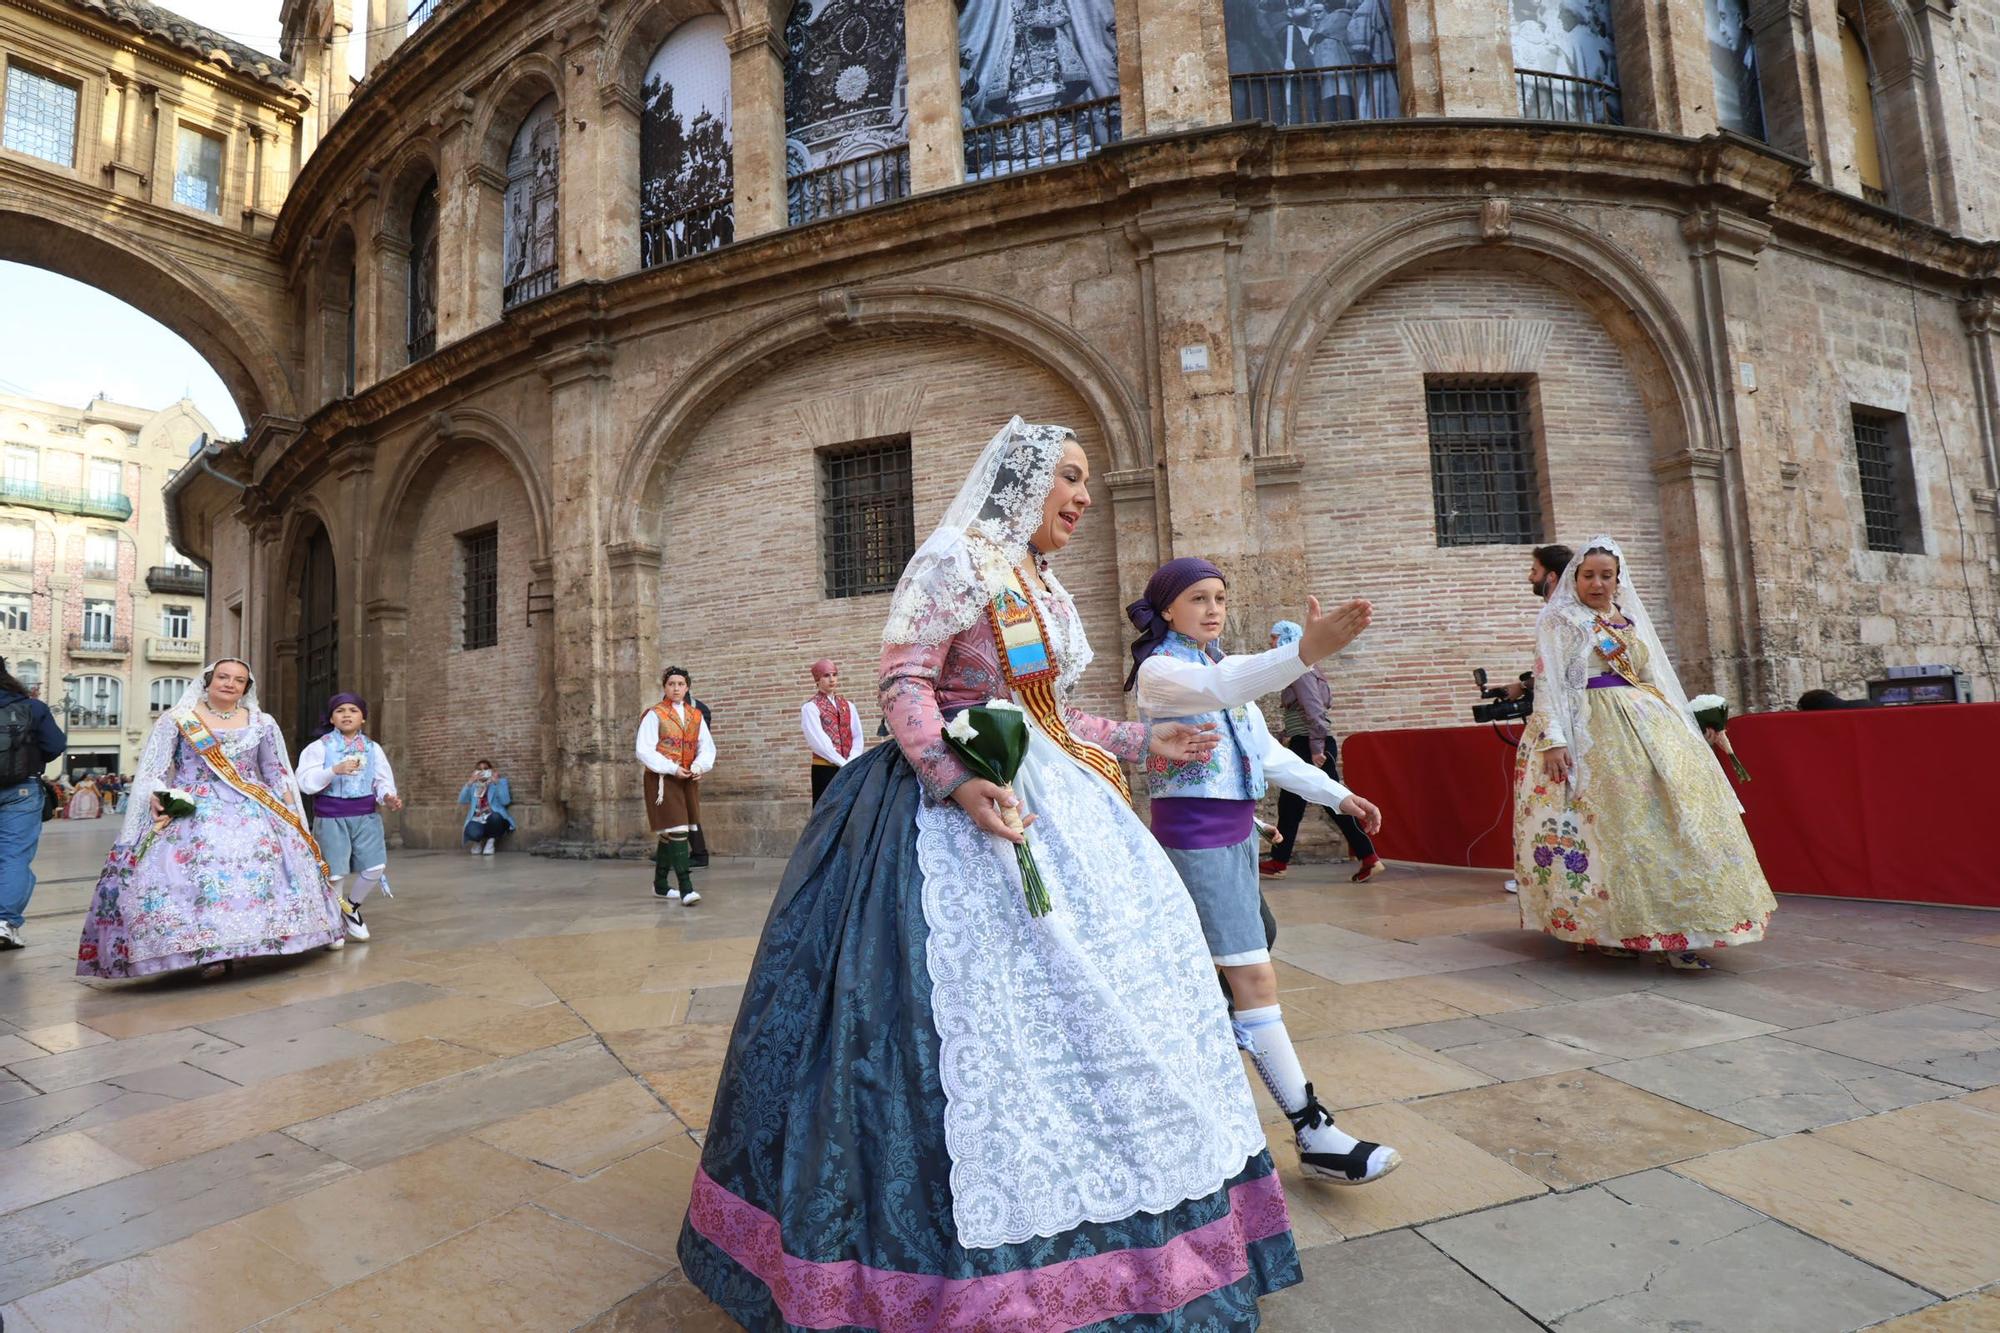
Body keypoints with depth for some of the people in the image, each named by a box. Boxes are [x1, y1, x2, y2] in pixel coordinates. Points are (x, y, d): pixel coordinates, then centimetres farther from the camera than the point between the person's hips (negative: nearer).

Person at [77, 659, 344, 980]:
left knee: (265, 861, -11)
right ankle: (205, 949, -17)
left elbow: (276, 772, 15)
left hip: (252, 812, 2)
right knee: (197, 871, -18)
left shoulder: (262, 723, 11)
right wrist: (157, 798, -15)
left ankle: (251, 940, -5)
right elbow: (155, 768, 4)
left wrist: (292, 814, 8)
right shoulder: (177, 719, 6)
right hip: (193, 812, -2)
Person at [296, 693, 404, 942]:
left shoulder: (373, 749, 9)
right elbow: (305, 782, -9)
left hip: (366, 816, 3)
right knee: (334, 873, -2)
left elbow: (383, 780, 7)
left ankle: (351, 905, 25)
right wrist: (335, 770, -23)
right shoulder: (320, 747, -1)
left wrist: (388, 798, -13)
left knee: (376, 868, -4)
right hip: (331, 817, -3)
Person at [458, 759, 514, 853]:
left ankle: (490, 842, -9)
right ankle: (477, 842, 4)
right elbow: (462, 801, 3)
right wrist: (470, 782, -4)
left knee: (495, 817, -39)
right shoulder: (472, 786, 22)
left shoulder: (500, 782, 13)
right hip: (477, 820, 1)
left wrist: (496, 782, -8)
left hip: (493, 819, -1)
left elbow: (505, 801, -6)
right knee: (474, 833, -36)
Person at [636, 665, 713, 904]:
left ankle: (660, 885, 26)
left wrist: (700, 766, -11)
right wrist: (672, 769, -18)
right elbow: (643, 750, -11)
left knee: (668, 834, 14)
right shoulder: (654, 715, -5)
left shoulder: (696, 715, 11)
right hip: (662, 779, -5)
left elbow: (707, 746, 9)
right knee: (677, 831, -14)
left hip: (688, 779, 6)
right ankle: (685, 889, -16)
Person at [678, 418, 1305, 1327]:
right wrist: (957, 781, -28)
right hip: (957, 808, -9)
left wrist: (1143, 742, 20)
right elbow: (903, 684, -15)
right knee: (980, 1010, -8)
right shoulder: (953, 559, -8)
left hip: (1050, 804, 9)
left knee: (1082, 996, 10)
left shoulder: (1047, 591, 17)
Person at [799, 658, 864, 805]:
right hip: (825, 769, -5)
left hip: (850, 769, 5)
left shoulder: (848, 705, 13)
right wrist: (843, 763, -15)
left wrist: (851, 762, -10)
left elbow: (858, 737, 6)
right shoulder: (811, 707, -3)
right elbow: (818, 741, -12)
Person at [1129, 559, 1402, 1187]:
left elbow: (1268, 752, 19)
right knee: (1255, 978, -9)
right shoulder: (1159, 670, -12)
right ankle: (1313, 1133, -3)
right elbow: (1220, 687, -35)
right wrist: (1304, 651, -49)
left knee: (1215, 971, 15)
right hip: (1193, 834, -9)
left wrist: (1337, 794, 13)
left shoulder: (1224, 668, 16)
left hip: (1236, 832, 9)